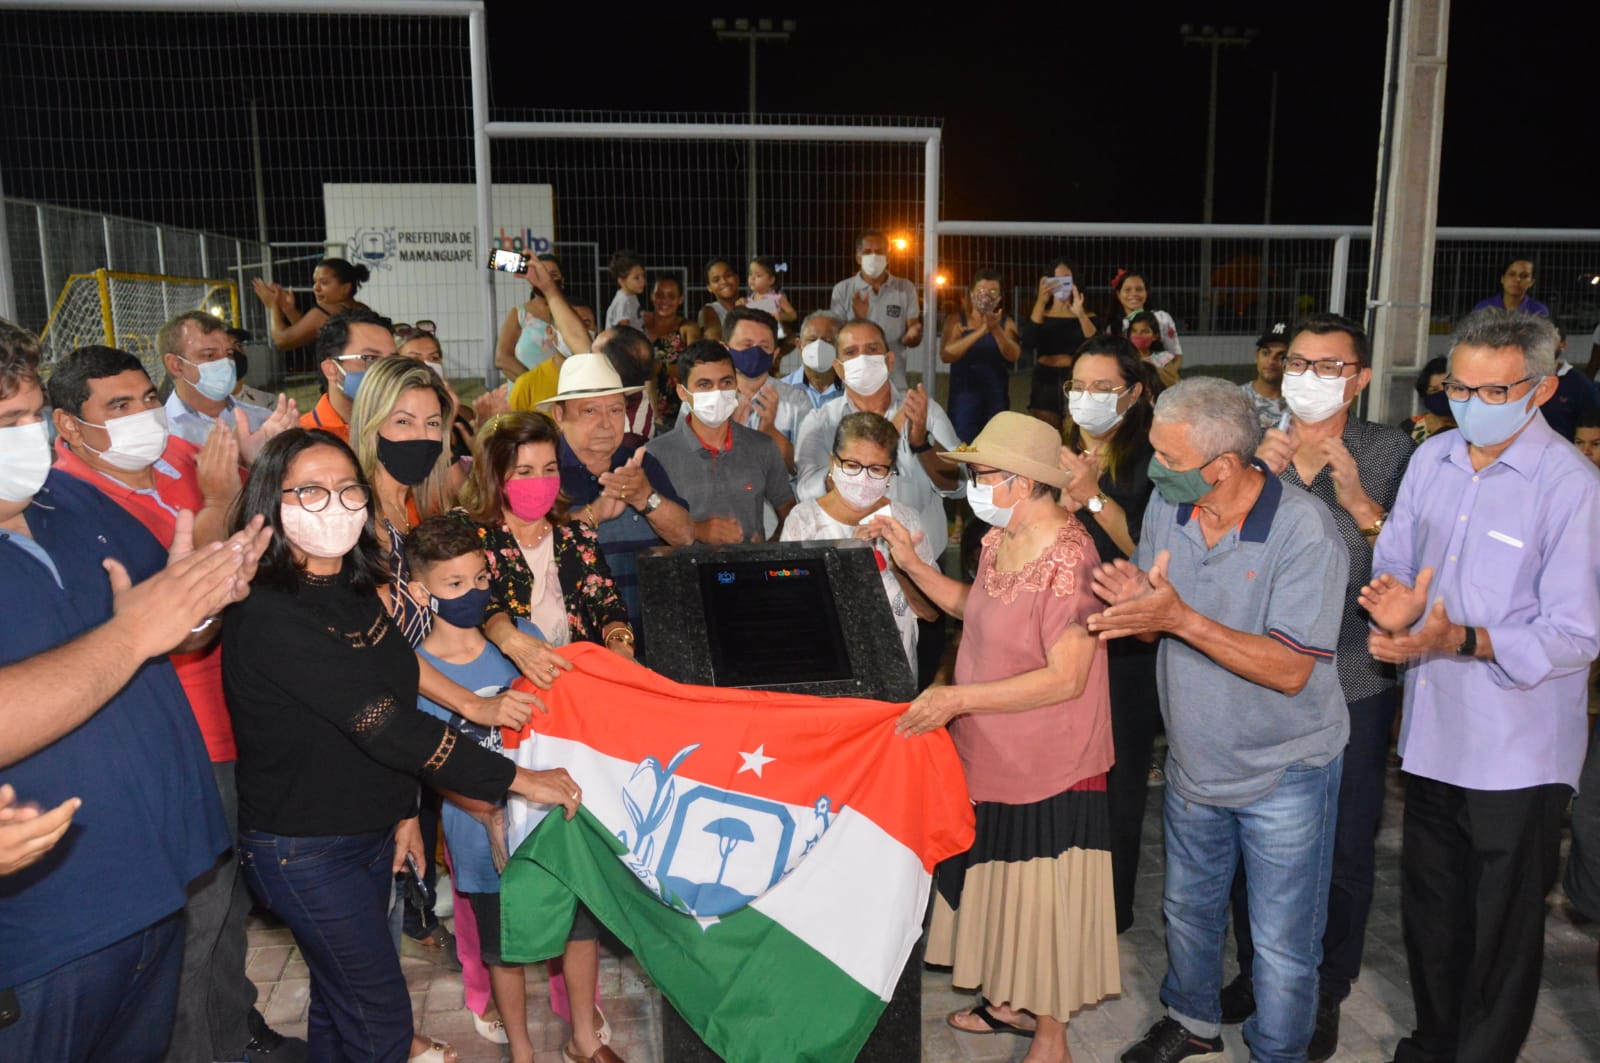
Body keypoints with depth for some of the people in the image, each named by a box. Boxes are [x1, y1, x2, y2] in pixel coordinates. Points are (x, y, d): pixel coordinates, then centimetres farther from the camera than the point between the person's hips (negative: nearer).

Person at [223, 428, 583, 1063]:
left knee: (339, 1000, 21)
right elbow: (381, 722, -28)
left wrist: (404, 809, 8)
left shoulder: (357, 592, 2)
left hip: (370, 832, 7)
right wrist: (515, 779, -26)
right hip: (304, 849, -7)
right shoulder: (268, 616, -24)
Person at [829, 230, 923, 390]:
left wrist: (911, 336, -19)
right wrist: (857, 319, -21)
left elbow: (914, 339, 4)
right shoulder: (842, 290, 1)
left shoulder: (906, 288, 5)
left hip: (894, 382, 1)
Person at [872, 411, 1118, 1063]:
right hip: (991, 755, 8)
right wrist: (911, 563, 8)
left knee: (1041, 898, 8)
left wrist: (958, 698, -32)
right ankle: (1008, 1000, 42)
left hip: (1047, 765, -8)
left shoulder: (1067, 559, -25)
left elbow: (1066, 677, -28)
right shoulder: (999, 540, 2)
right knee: (996, 881, 21)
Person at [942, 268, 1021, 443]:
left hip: (997, 397, 2)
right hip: (964, 395, -2)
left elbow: (1013, 356, -9)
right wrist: (979, 332, -22)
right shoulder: (957, 320, 2)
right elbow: (945, 355, -13)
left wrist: (996, 329, -25)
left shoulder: (1006, 323, 6)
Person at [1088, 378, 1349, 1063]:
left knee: (1283, 944, 10)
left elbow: (1290, 670, -29)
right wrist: (1134, 601, -26)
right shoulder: (1166, 505, -8)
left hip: (1284, 775, -6)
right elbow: (1152, 622, -1)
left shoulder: (1305, 529, -26)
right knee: (1188, 906, 25)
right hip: (1195, 759, 6)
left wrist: (1182, 618, -38)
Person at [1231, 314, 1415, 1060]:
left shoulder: (1389, 452, -4)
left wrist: (1360, 502, -25)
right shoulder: (1250, 446, 2)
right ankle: (1257, 968, 39)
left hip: (1352, 684, -2)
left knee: (1346, 851, 12)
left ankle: (1325, 993, 34)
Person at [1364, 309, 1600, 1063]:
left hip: (1516, 753, -6)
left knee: (1501, 932, 12)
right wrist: (1394, 600, -13)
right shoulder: (1431, 460, 1)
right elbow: (1393, 562, 9)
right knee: (1428, 908, 23)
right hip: (1431, 731, 6)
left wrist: (1461, 640, -31)